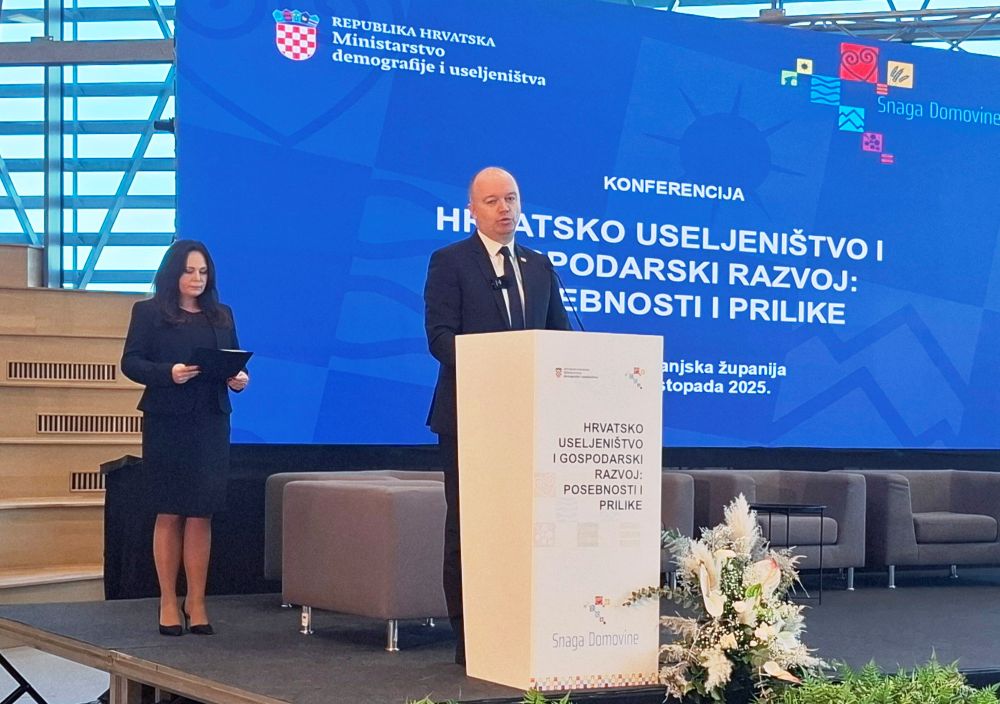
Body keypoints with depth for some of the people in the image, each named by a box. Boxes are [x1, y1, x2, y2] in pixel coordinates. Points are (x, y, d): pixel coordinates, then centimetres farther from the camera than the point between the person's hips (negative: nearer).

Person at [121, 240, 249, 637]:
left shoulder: (222, 315, 15)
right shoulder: (149, 313, 2)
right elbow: (130, 362, -3)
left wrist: (240, 378, -6)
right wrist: (168, 373, -20)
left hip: (211, 423, 3)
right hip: (166, 422, -3)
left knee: (201, 514, 1)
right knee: (169, 513, 0)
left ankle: (196, 603, 6)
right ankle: (169, 603, 6)